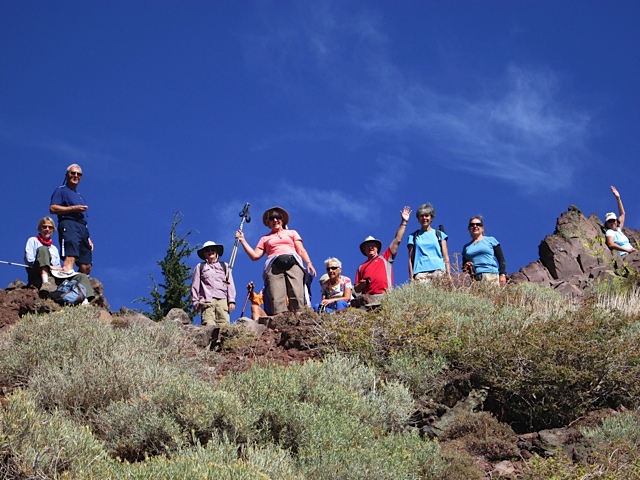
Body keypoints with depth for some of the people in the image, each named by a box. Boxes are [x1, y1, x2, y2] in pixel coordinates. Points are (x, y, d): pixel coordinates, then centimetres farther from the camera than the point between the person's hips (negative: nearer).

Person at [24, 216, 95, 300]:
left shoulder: (54, 249, 31)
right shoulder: (33, 241, 16)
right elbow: (29, 261, 0)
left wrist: (60, 271, 1)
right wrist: (50, 267, -7)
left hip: (54, 278, 5)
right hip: (37, 277, -5)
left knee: (82, 276, -12)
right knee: (43, 249, -25)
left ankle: (85, 301, -43)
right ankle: (45, 283, -49)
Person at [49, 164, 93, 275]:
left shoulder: (80, 196, 33)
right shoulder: (61, 191, 9)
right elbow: (52, 208, -7)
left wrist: (88, 239, 23)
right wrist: (73, 208, -10)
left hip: (82, 228, 8)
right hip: (69, 225, -8)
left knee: (86, 266, -3)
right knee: (70, 257, -28)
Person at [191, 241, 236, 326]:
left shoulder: (224, 266, 24)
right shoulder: (200, 267, 21)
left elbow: (230, 284, 17)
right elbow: (195, 285, 16)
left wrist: (231, 300, 6)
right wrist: (195, 301, 5)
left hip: (222, 300, 1)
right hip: (207, 300, -1)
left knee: (224, 325, -15)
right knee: (209, 326, -18)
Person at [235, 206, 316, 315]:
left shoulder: (292, 233, 30)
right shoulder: (265, 238, 30)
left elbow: (301, 250, 18)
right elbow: (255, 256, 19)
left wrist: (309, 263, 0)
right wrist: (242, 240, 16)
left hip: (293, 262, 0)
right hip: (274, 265, 0)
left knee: (297, 296, -23)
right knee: (277, 299, -22)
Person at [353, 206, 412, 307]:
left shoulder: (385, 258, 24)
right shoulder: (361, 267, 30)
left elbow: (397, 240, 17)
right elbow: (356, 290, 27)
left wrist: (404, 222, 12)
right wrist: (362, 284, 2)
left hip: (385, 297, -1)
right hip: (368, 298, 1)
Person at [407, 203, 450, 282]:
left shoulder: (439, 234, 17)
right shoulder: (413, 237, 16)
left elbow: (446, 257, 13)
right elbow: (411, 259, 12)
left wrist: (448, 275, 1)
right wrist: (411, 277, 1)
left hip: (439, 271, 0)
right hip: (421, 272, 0)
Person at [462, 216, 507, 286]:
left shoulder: (491, 240, 14)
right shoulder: (466, 247, 22)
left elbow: (501, 259, 9)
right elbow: (464, 265, 26)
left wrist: (502, 274, -4)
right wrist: (465, 268, 2)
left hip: (491, 275, -2)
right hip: (474, 278, 2)